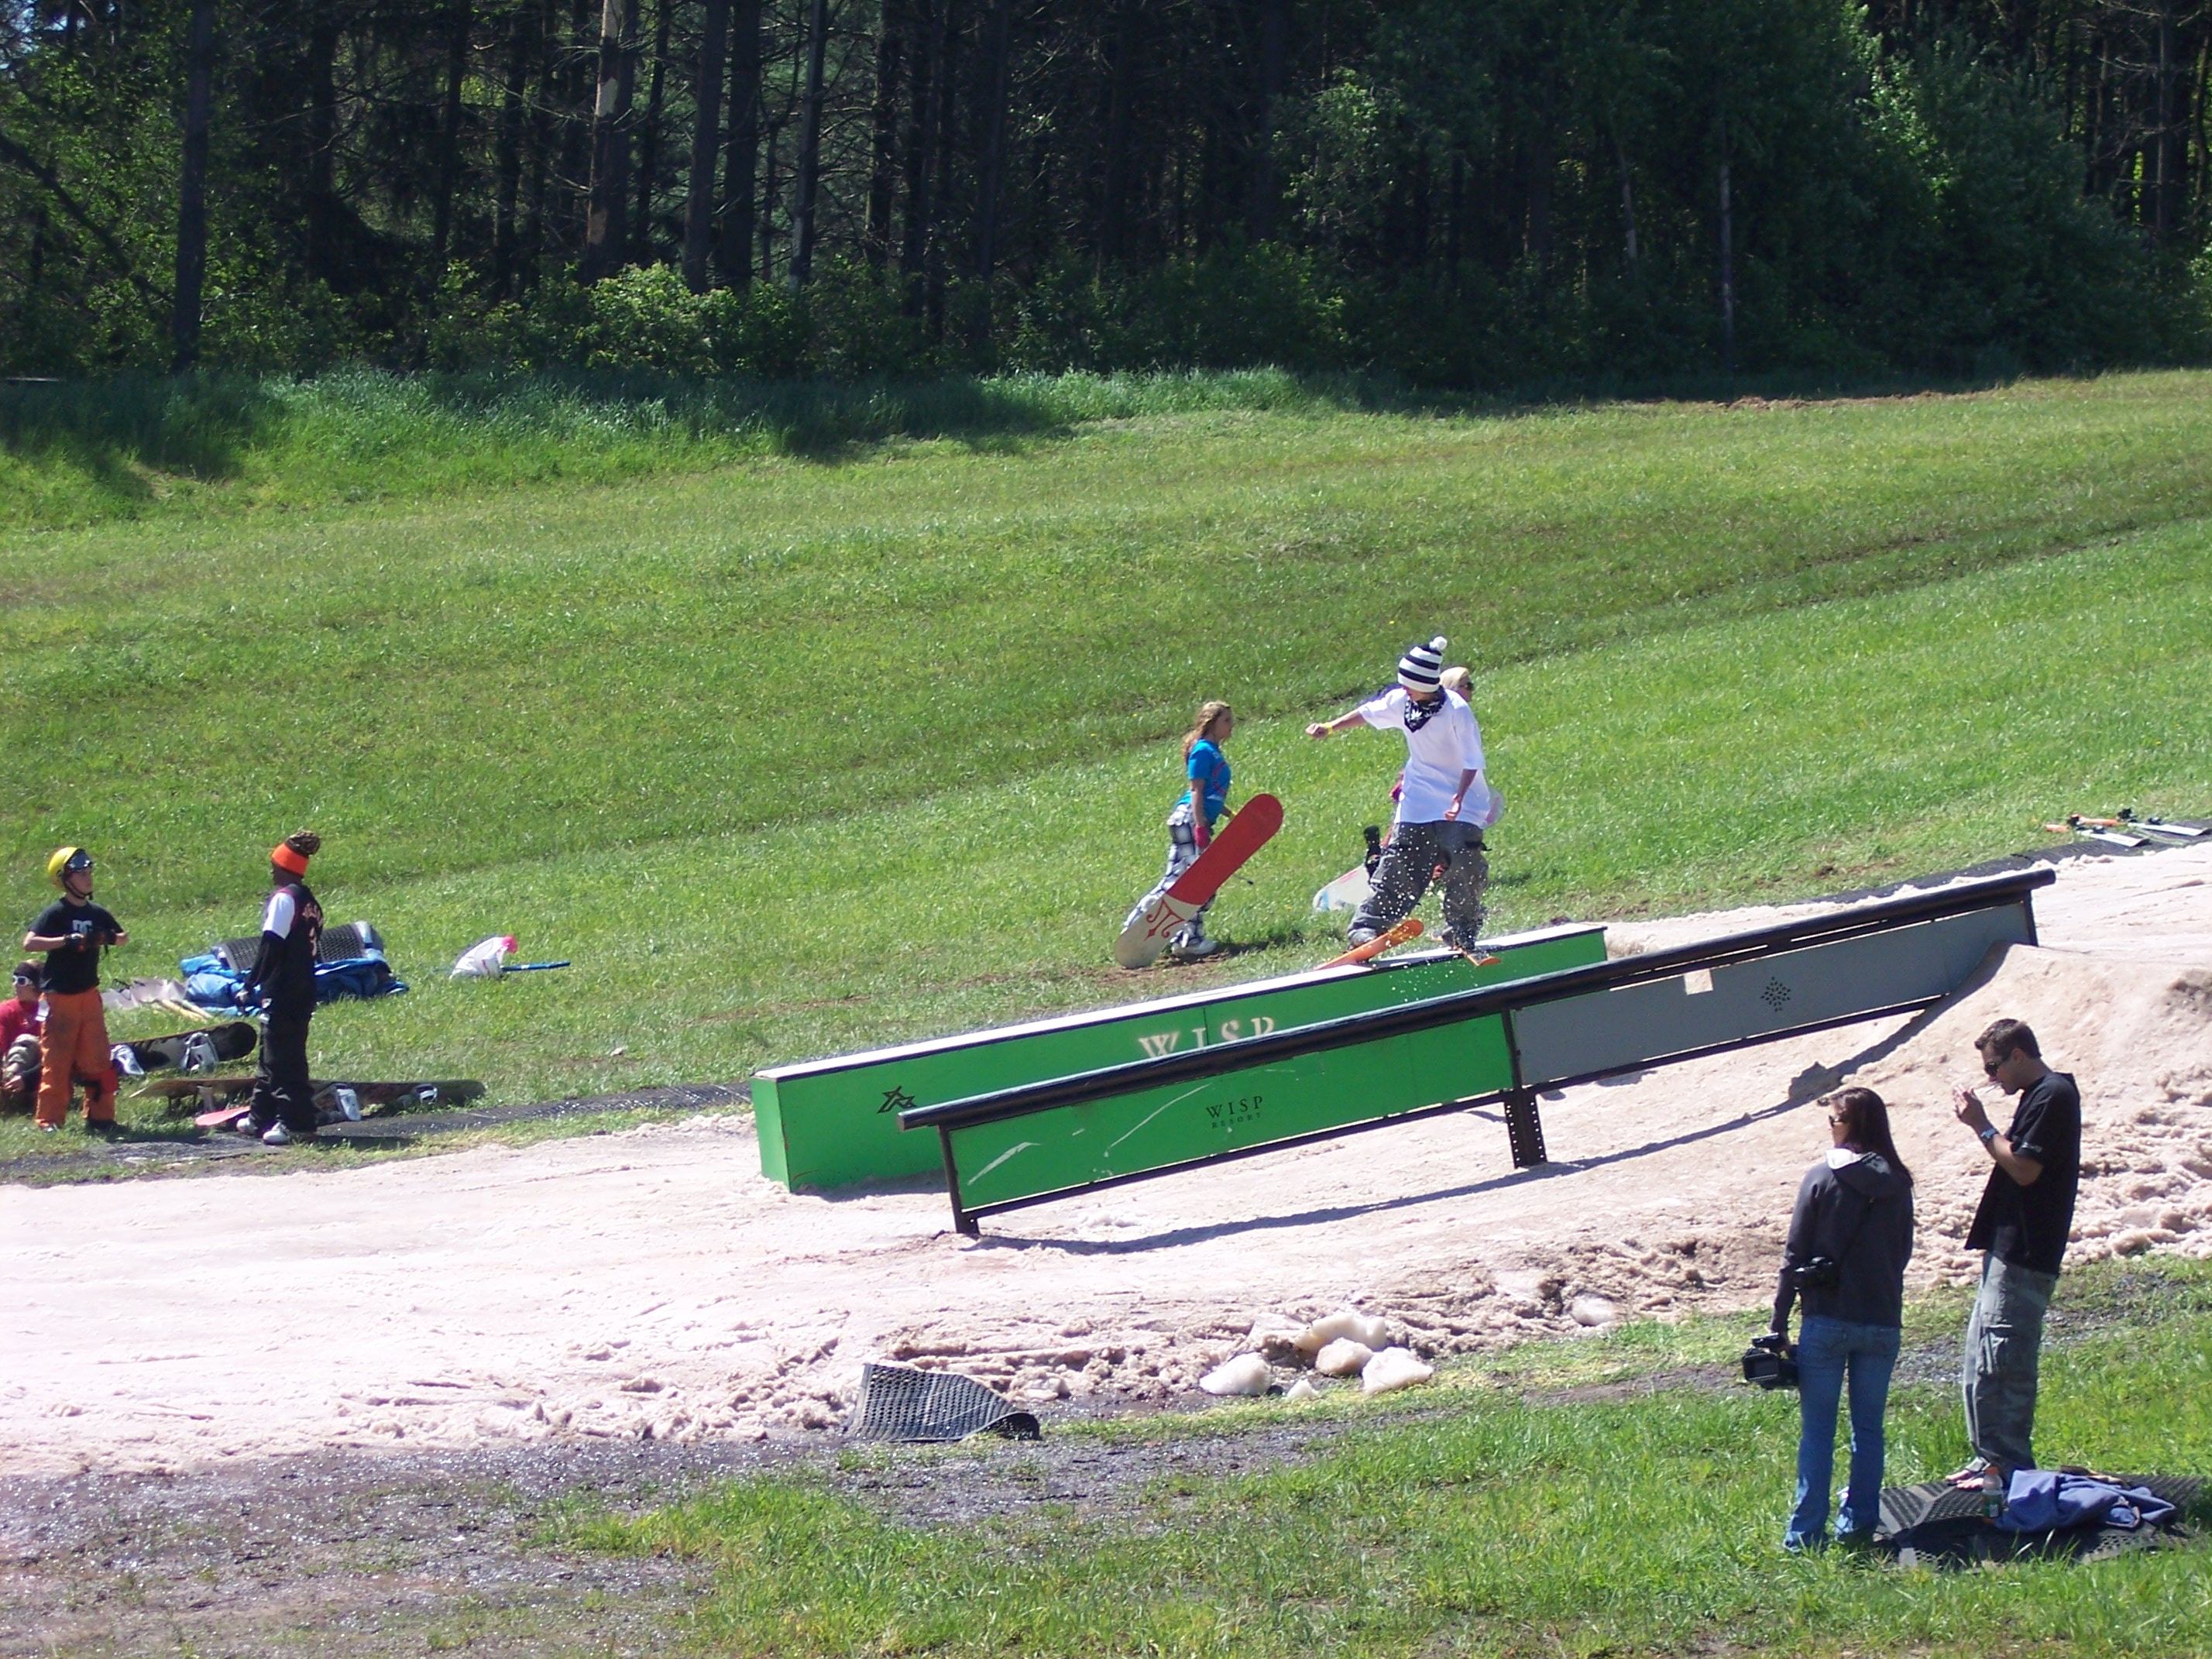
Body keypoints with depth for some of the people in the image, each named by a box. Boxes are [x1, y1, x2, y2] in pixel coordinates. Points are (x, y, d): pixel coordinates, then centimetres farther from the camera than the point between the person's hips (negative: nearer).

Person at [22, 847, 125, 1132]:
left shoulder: (96, 913, 8)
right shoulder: (56, 913, -10)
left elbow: (123, 936, 23)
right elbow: (29, 943, -21)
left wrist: (111, 938, -1)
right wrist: (68, 940, -27)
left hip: (89, 995, 6)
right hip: (60, 998, -6)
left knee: (98, 1060, 8)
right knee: (57, 1063, -4)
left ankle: (99, 1116, 16)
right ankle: (49, 1120, 0)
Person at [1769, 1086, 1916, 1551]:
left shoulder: (1822, 1178, -7)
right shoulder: (1897, 1184, 3)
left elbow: (1795, 1253, -5)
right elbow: (1903, 1251, 10)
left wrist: (1779, 1320, 0)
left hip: (1827, 1321, -3)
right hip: (1883, 1322, 3)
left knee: (1817, 1430, 2)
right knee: (1868, 1428, 12)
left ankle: (1806, 1532, 1)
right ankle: (1858, 1525, 13)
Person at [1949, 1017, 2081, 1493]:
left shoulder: (2053, 1097, -14)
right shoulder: (2041, 1095, 18)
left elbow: (2024, 1169, -20)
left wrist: (1981, 1126, -14)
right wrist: (1981, 1124, 9)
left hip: (2023, 1256, -11)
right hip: (2008, 1250, 11)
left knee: (2004, 1361, -9)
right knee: (1980, 1361, 14)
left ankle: (2010, 1466, -6)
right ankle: (1989, 1458, 19)